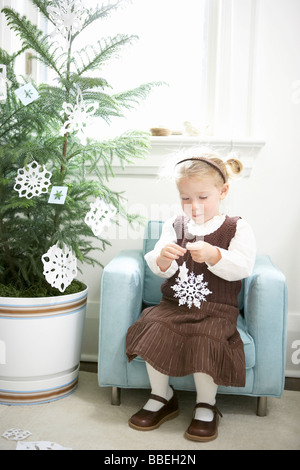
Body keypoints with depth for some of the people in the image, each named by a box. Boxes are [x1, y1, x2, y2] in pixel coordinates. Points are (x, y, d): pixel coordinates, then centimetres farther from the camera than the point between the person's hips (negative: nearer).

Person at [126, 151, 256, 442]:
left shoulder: (238, 229, 2)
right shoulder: (173, 226, 10)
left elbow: (242, 268, -13)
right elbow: (160, 270, 3)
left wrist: (214, 256, -30)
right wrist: (162, 260, -22)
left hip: (215, 309, -3)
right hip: (174, 305, 3)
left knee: (206, 340, -30)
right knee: (154, 330, -23)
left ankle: (206, 406, -2)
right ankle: (162, 398, 2)